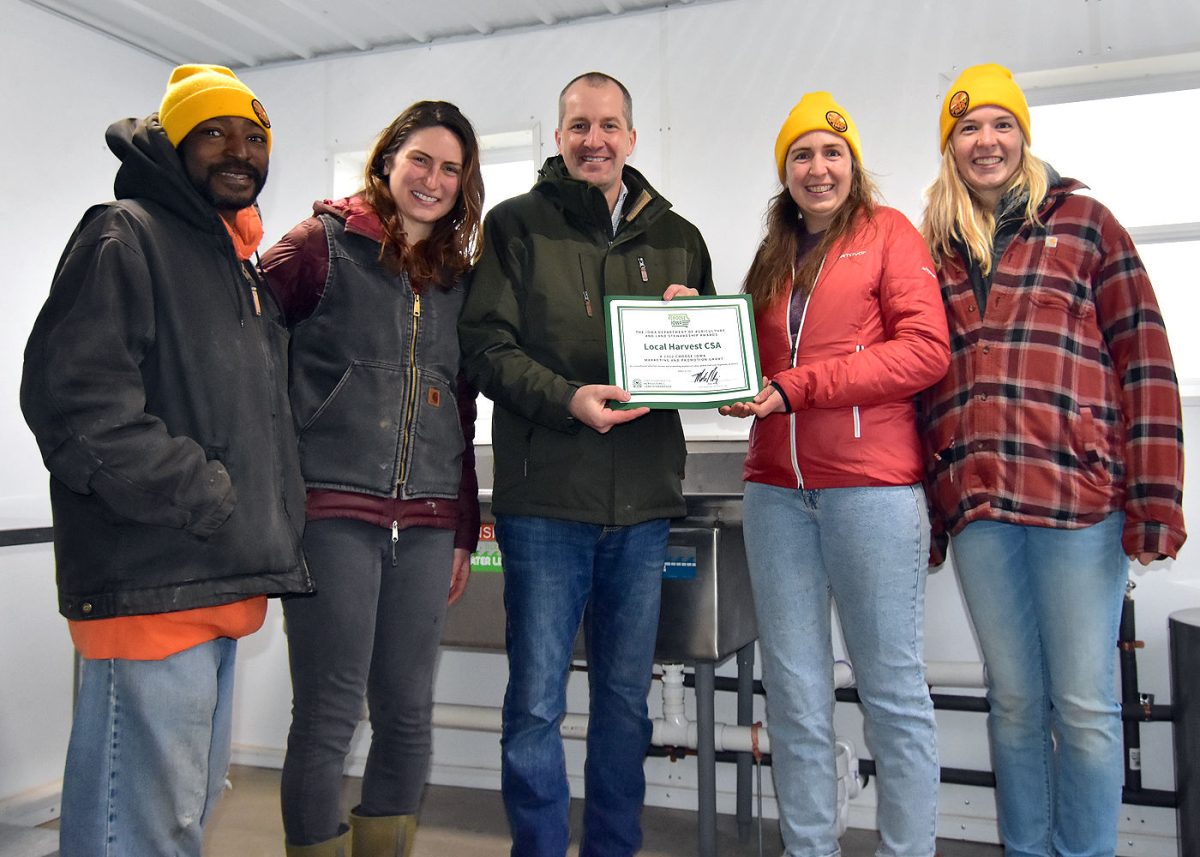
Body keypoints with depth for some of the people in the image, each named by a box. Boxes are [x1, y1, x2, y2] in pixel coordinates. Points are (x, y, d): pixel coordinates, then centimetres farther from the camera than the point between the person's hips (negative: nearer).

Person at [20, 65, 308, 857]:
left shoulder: (240, 265, 21)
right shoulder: (126, 236, -5)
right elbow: (73, 398, -18)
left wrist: (274, 522, 16)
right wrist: (210, 501, -17)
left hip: (219, 584, 9)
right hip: (150, 584, -9)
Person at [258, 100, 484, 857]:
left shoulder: (459, 279, 17)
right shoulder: (324, 244, 3)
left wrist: (463, 533, 14)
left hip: (427, 524, 5)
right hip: (333, 510, -4)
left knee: (408, 714, 8)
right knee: (329, 716, -1)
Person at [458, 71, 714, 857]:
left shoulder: (677, 238, 14)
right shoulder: (517, 225, 4)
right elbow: (486, 342, -5)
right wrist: (566, 399, -20)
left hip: (643, 500, 4)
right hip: (545, 497, -3)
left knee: (626, 697, 14)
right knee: (536, 702, 2)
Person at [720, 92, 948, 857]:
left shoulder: (888, 232, 4)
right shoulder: (773, 258, 20)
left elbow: (927, 350, -7)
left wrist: (798, 386, -13)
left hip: (872, 485, -5)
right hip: (778, 490, 5)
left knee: (892, 688, 3)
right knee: (795, 694, 8)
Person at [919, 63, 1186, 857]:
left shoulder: (1084, 222, 7)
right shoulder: (936, 250, 15)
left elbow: (1144, 361, 1)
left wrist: (1155, 499, -7)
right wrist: (925, 509, 11)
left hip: (1079, 496, -3)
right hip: (976, 507, 3)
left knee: (1085, 704, 2)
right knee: (1014, 700, 11)